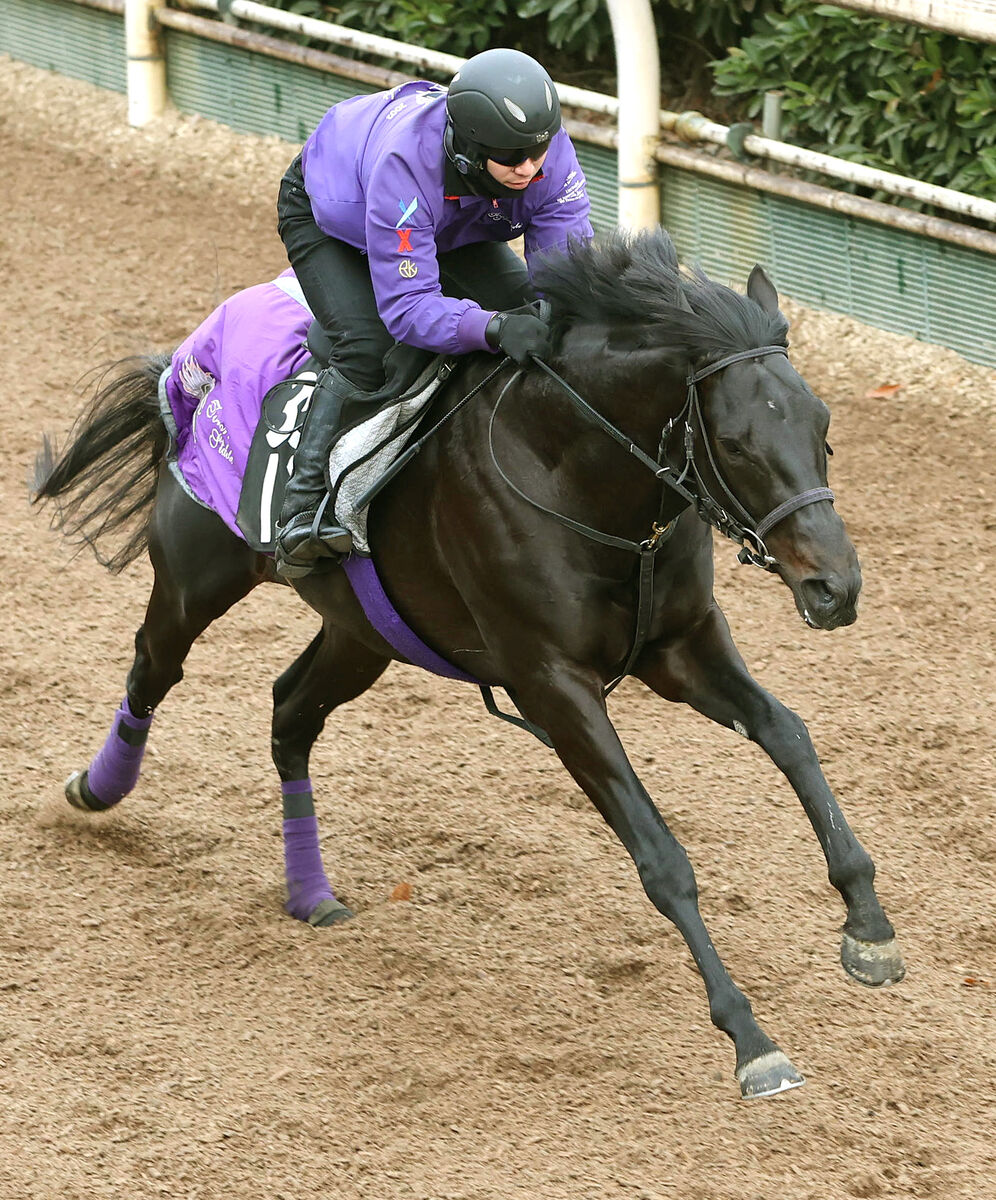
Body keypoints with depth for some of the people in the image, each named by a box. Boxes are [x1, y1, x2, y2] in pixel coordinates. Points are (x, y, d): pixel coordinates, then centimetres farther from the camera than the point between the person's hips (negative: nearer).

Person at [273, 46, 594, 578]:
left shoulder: (548, 150, -34)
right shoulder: (405, 164, -48)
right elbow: (407, 306, -47)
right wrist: (494, 327, -62)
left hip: (455, 227, 5)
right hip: (326, 219, -5)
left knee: (529, 311, -14)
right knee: (370, 352, -29)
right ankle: (303, 511, -26)